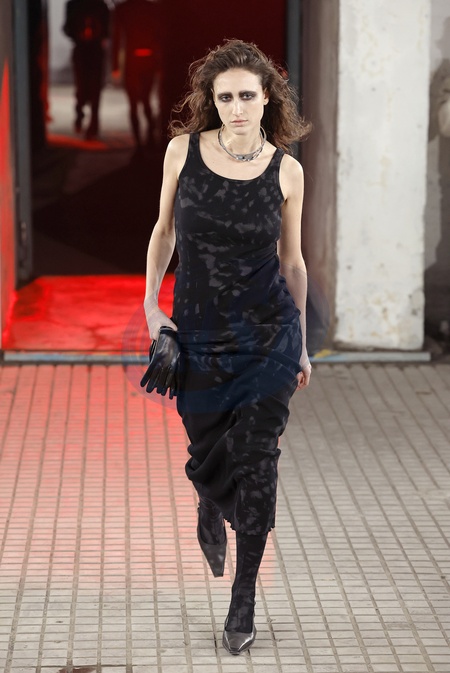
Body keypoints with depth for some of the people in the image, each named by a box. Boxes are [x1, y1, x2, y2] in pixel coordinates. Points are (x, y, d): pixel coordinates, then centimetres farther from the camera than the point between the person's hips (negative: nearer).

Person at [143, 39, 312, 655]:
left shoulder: (286, 170, -5)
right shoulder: (184, 150, -5)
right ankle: (211, 517, 51)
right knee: (206, 453, 12)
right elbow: (165, 230, 8)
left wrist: (301, 345, 10)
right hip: (198, 333, 1)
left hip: (268, 336, -1)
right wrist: (150, 304, 2)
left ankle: (244, 598, 11)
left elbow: (292, 260, 5)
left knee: (255, 460, -2)